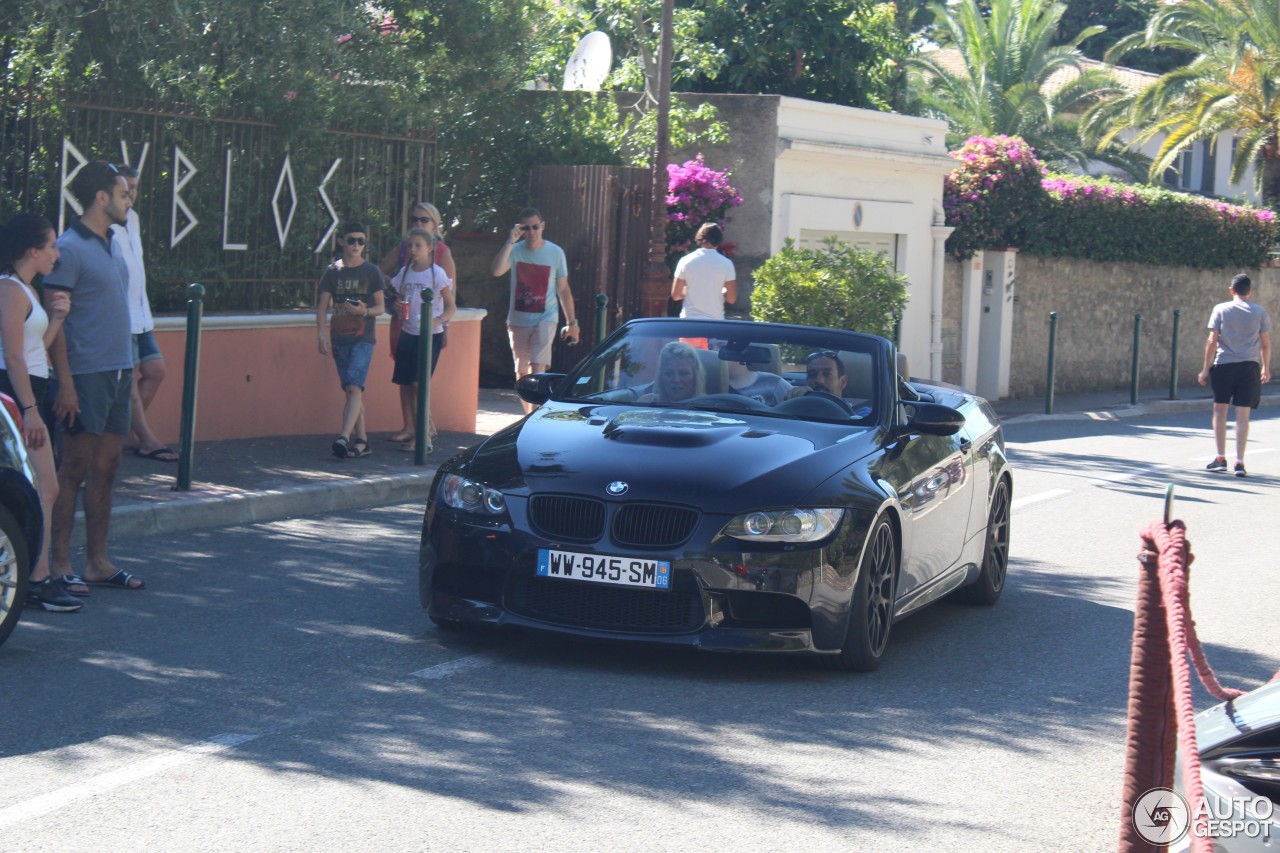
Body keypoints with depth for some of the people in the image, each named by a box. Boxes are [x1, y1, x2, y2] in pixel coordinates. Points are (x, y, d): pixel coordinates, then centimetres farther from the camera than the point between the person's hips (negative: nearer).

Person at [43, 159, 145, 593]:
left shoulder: (113, 246, 14)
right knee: (75, 468, -3)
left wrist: (130, 369, 16)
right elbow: (53, 320, -14)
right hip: (86, 374, -8)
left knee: (106, 466, 10)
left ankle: (97, 561, 17)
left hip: (118, 373, 8)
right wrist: (65, 383, -18)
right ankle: (59, 564, 4)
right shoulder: (69, 249, -11)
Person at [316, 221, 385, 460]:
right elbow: (322, 306, 5)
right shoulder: (333, 271, 7)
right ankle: (361, 439, 14)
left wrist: (365, 311, -19)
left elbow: (380, 307, 2)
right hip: (339, 339, 3)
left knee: (354, 388, -17)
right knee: (352, 390, 8)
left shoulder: (371, 272, 1)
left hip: (363, 339, -3)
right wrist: (321, 335, -6)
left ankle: (344, 437, -26)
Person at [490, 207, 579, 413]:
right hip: (518, 319, 3)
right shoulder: (515, 250, -2)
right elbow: (496, 270, -21)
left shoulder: (555, 253, -2)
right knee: (522, 372, 10)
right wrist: (510, 242, -24)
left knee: (537, 369, -18)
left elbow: (563, 290, 5)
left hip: (545, 319, -2)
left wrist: (572, 322, 5)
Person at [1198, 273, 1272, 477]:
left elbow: (1212, 341, -4)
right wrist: (1266, 369, 17)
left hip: (1224, 364, -1)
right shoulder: (1260, 312, 3)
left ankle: (1221, 458, 9)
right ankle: (1239, 462, -1)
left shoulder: (1220, 309, -1)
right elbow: (1266, 344, 4)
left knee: (1220, 410, 11)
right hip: (1249, 366, 1)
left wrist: (1205, 370, 1)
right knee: (1242, 415, 2)